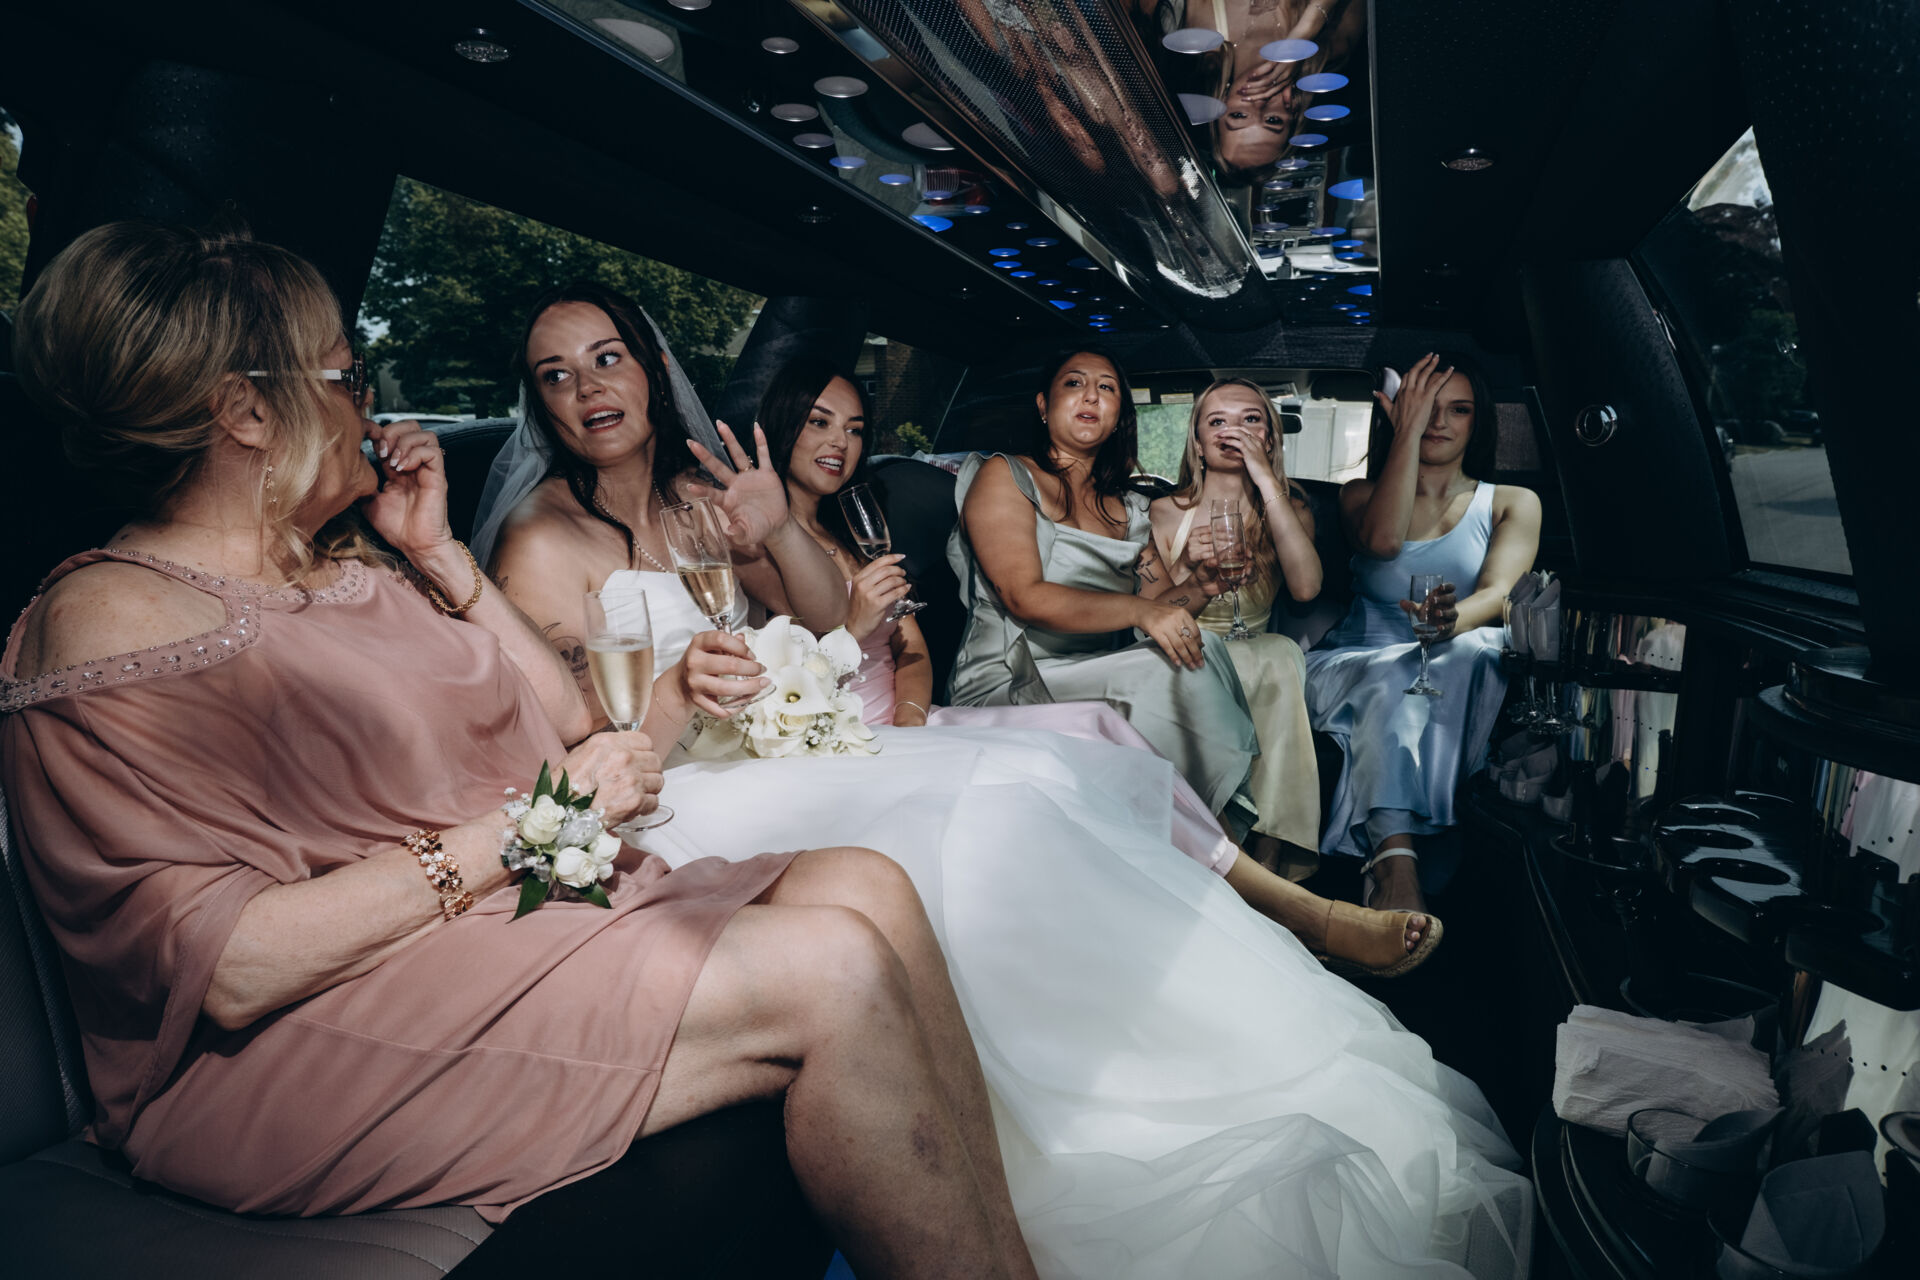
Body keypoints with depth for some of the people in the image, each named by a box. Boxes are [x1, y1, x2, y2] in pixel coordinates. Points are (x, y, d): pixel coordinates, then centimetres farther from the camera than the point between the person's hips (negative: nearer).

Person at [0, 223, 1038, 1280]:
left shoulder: (352, 564, 16)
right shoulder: (114, 621, -9)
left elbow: (565, 718, 16)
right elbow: (227, 969, -19)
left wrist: (438, 555, 10)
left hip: (544, 911, 8)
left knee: (865, 886, -13)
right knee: (830, 967, -25)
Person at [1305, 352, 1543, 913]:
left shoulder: (1512, 503, 16)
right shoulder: (1361, 493, 17)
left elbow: (1499, 591, -5)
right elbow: (1383, 540, -10)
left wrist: (1454, 619, -31)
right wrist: (1408, 430, -4)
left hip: (1459, 675, 0)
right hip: (1357, 666, 0)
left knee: (1476, 650, -35)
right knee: (1394, 679, -36)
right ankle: (1396, 869, -53)